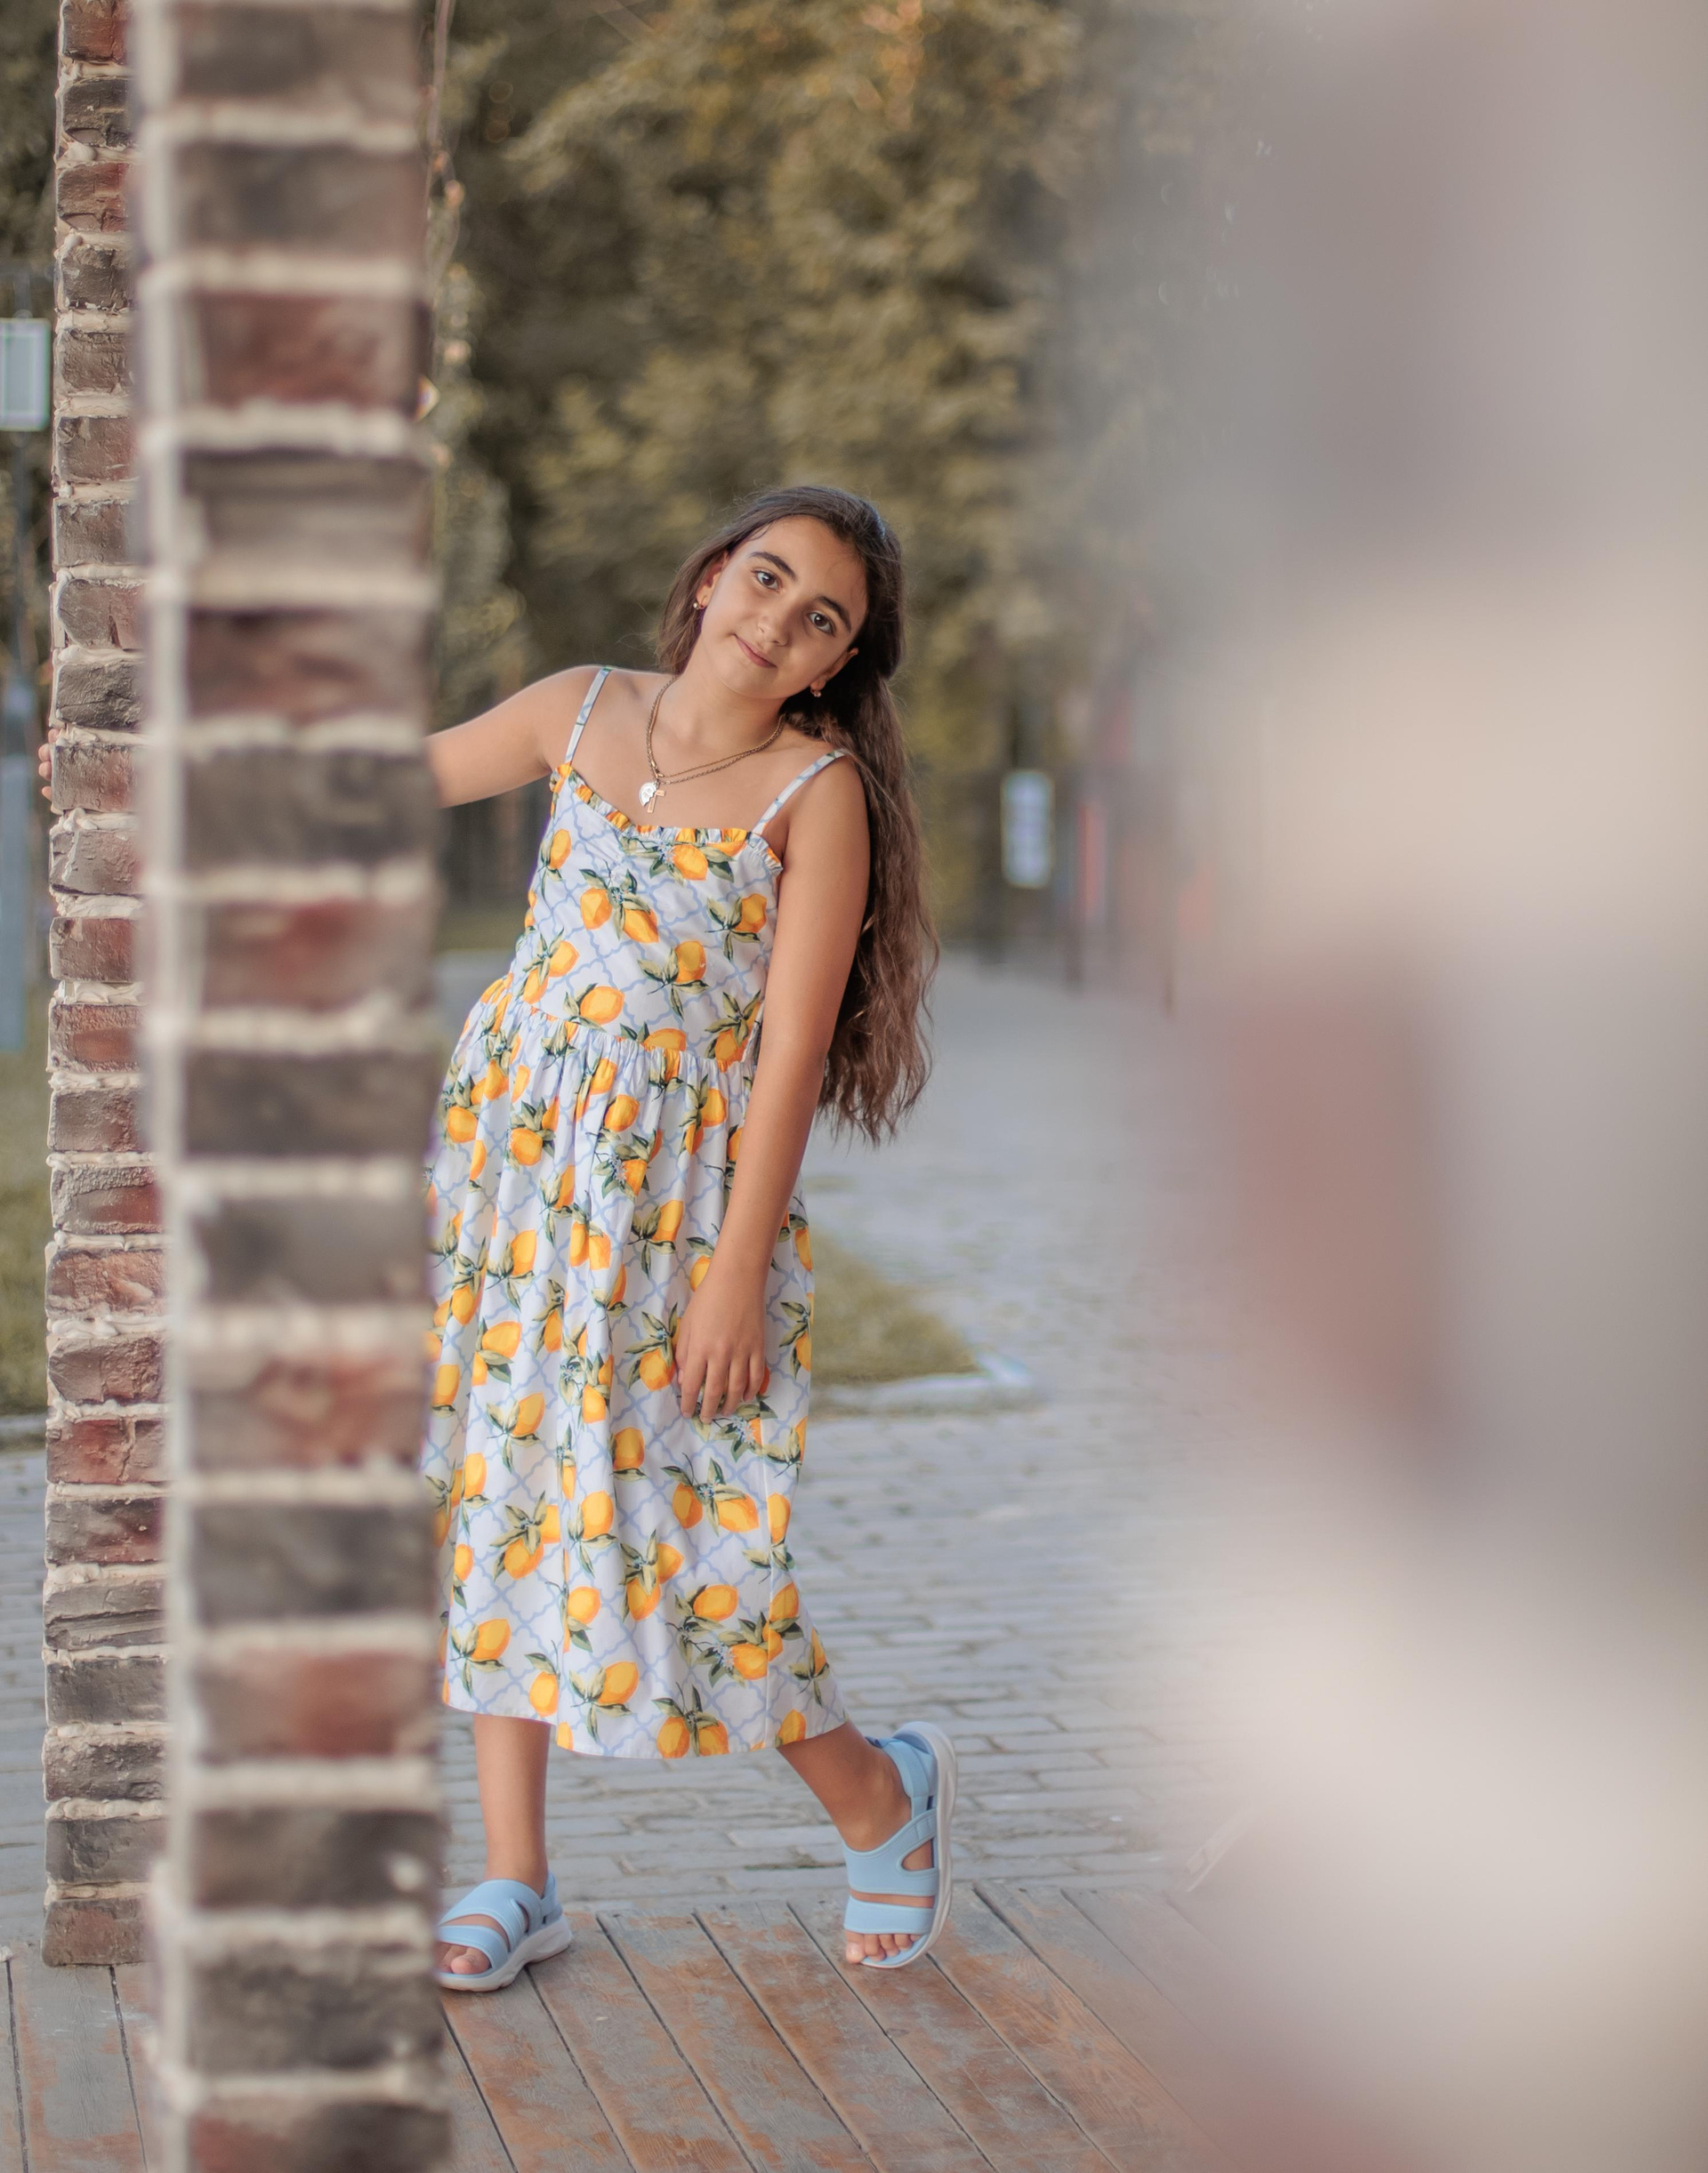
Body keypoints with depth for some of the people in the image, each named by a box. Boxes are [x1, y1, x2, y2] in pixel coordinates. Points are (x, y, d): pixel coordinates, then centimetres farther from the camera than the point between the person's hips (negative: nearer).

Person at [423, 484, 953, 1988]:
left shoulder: (820, 790, -9)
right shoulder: (579, 713, 5)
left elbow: (792, 1043, -12)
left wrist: (737, 1272, -15)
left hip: (675, 1182, -5)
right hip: (510, 1144, 5)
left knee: (661, 1520, -5)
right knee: (494, 1490, 7)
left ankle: (881, 1794, 22)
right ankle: (516, 1881, 18)